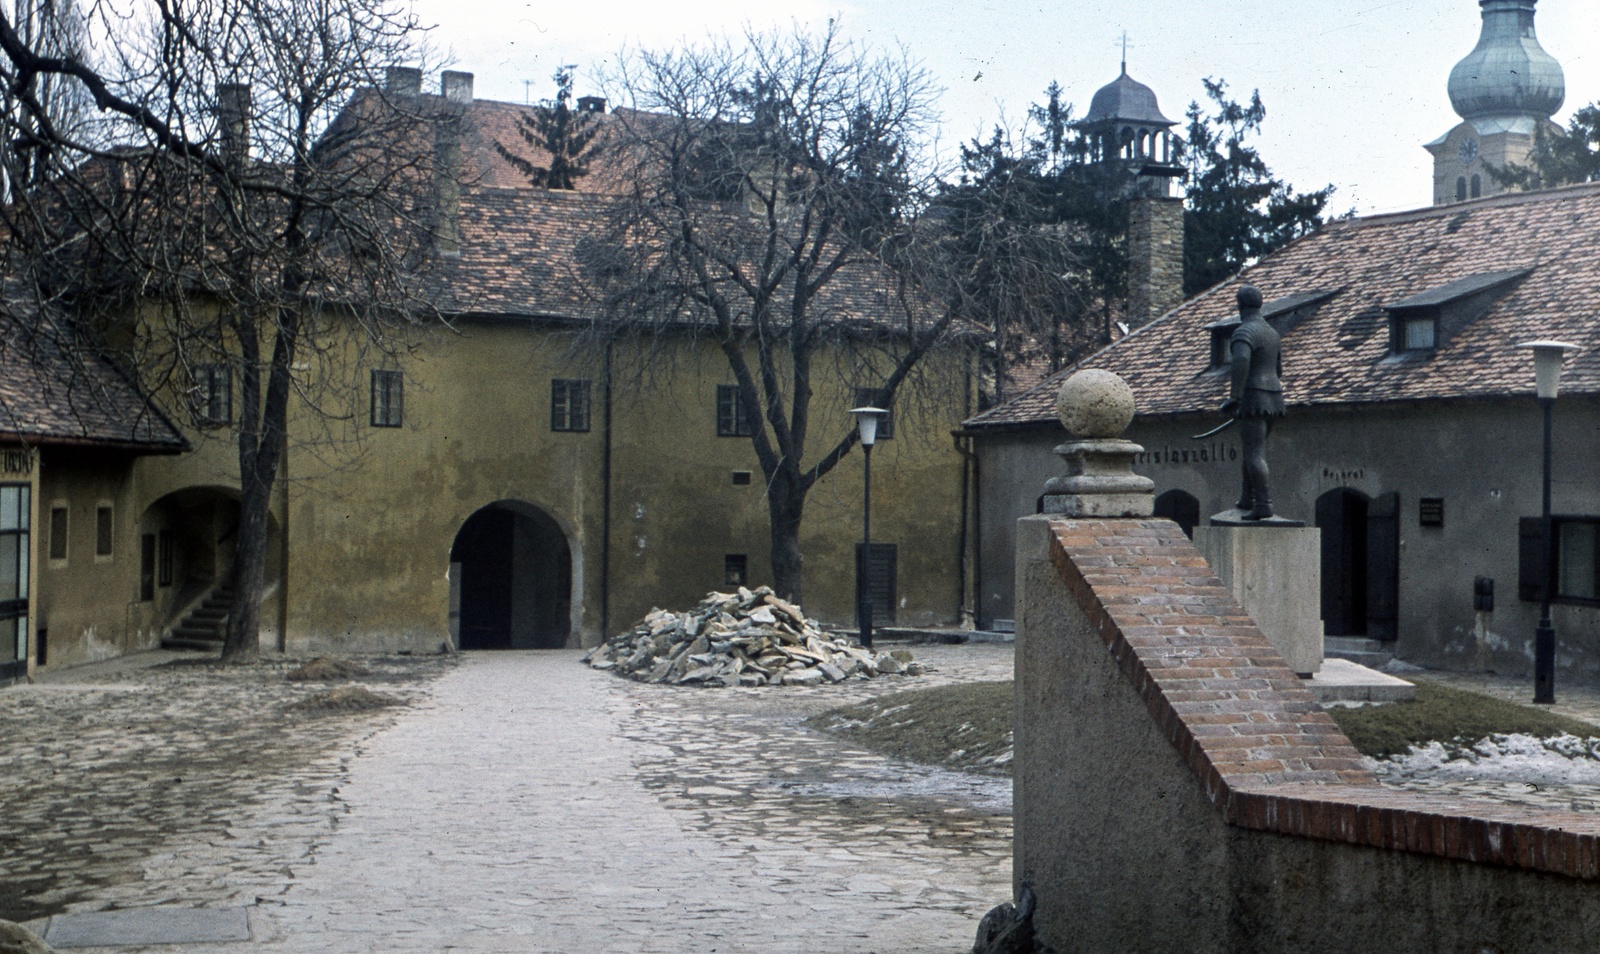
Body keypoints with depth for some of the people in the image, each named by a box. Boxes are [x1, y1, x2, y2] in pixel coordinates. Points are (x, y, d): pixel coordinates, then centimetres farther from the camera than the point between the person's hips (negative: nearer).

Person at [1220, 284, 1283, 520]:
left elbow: (1241, 361, -31)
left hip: (1253, 397, -9)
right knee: (1253, 450, 17)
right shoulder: (1272, 333, 16)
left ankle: (1264, 504, -16)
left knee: (1255, 453, -10)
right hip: (1273, 398, 9)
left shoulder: (1244, 333, -12)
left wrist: (1235, 397, -29)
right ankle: (1247, 499, 23)